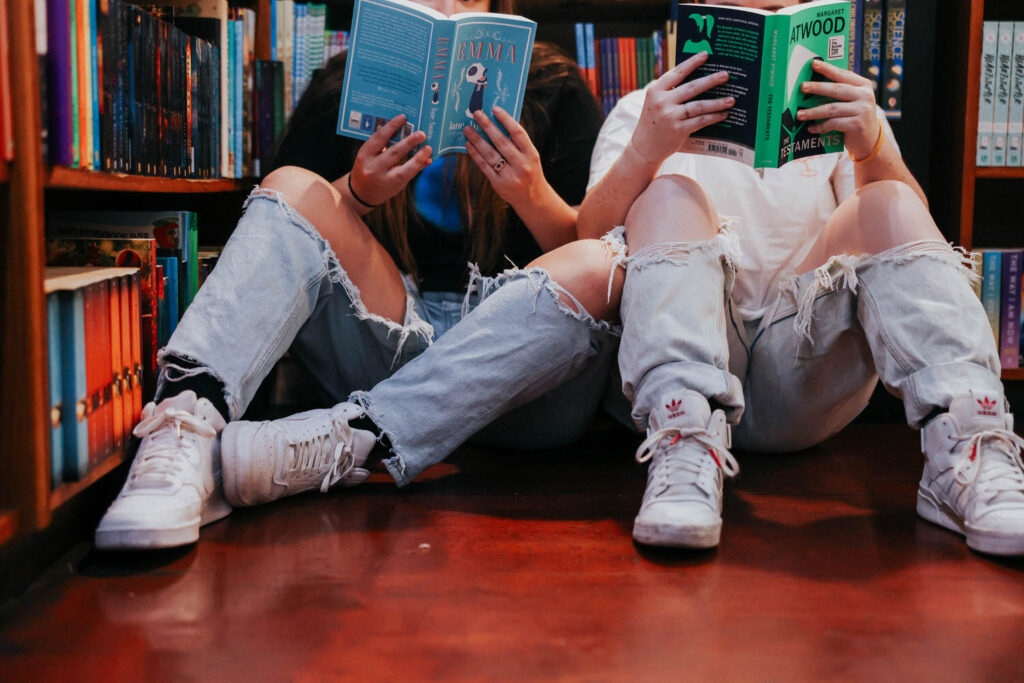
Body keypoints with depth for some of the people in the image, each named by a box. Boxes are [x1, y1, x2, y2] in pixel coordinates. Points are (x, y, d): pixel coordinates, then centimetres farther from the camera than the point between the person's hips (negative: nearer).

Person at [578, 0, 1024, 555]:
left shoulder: (843, 114, 23)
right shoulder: (643, 111, 19)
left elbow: (910, 226, 3)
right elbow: (590, 238, -1)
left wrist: (873, 150, -19)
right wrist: (644, 151, -21)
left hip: (807, 367, 1)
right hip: (685, 356, -1)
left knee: (889, 206, -18)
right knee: (671, 193, -22)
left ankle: (969, 458, -35)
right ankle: (686, 453, -41)